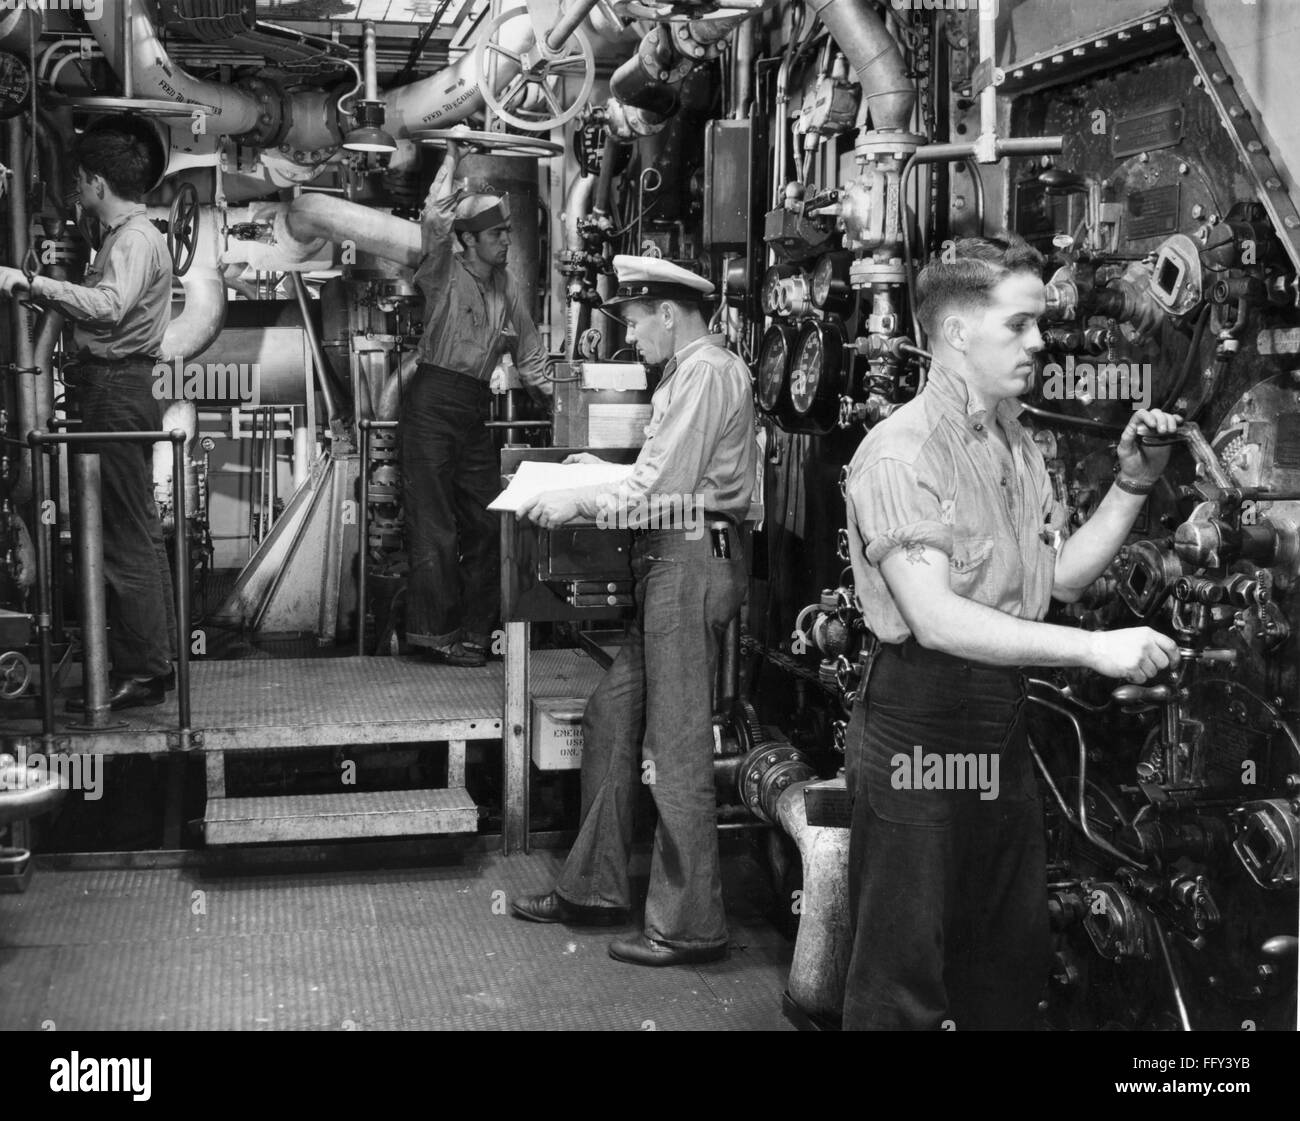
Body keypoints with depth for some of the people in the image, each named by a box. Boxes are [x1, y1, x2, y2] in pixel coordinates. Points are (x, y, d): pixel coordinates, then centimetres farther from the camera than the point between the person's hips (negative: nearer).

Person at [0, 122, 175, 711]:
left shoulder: (135, 239, -13)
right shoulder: (127, 235, 20)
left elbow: (109, 306, -31)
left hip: (117, 392, -11)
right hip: (121, 389, 11)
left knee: (125, 535, -9)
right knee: (136, 532, 13)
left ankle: (139, 673, -5)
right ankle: (153, 661, 21)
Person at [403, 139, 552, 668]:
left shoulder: (506, 288, 13)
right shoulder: (444, 274, -5)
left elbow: (529, 348, 23)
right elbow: (435, 219, -23)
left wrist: (548, 394, 15)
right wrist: (453, 160, -13)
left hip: (475, 411, 7)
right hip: (431, 405, -7)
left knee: (486, 524, 8)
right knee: (435, 525, -5)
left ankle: (474, 629, 17)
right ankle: (434, 631, 1)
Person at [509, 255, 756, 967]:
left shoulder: (706, 374, -13)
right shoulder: (690, 372, 19)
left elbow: (660, 492, -19)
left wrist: (579, 503, -9)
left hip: (690, 564, -11)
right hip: (671, 564, 11)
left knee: (676, 747, -5)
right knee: (609, 717, 14)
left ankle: (690, 926, 5)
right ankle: (593, 888, 24)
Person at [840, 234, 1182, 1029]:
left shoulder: (1018, 445, 14)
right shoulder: (902, 452, -17)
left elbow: (1062, 577, 14)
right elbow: (936, 619, -26)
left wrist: (1133, 485, 3)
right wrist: (1091, 649, -30)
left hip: (1005, 721, 9)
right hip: (920, 725, -9)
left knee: (1012, 963, 19)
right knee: (905, 981, 0)